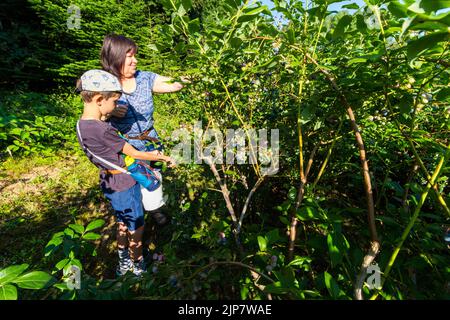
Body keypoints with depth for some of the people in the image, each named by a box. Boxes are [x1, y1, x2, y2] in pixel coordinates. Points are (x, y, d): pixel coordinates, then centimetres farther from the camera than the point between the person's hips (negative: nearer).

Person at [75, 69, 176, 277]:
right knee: (136, 227, 13)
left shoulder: (82, 125, 1)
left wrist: (147, 154, 9)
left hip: (111, 184, 9)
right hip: (124, 186, -9)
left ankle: (124, 264, 45)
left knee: (123, 224, 26)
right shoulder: (102, 130, -28)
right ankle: (139, 267, 36)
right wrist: (164, 158, -7)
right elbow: (134, 154, -19)